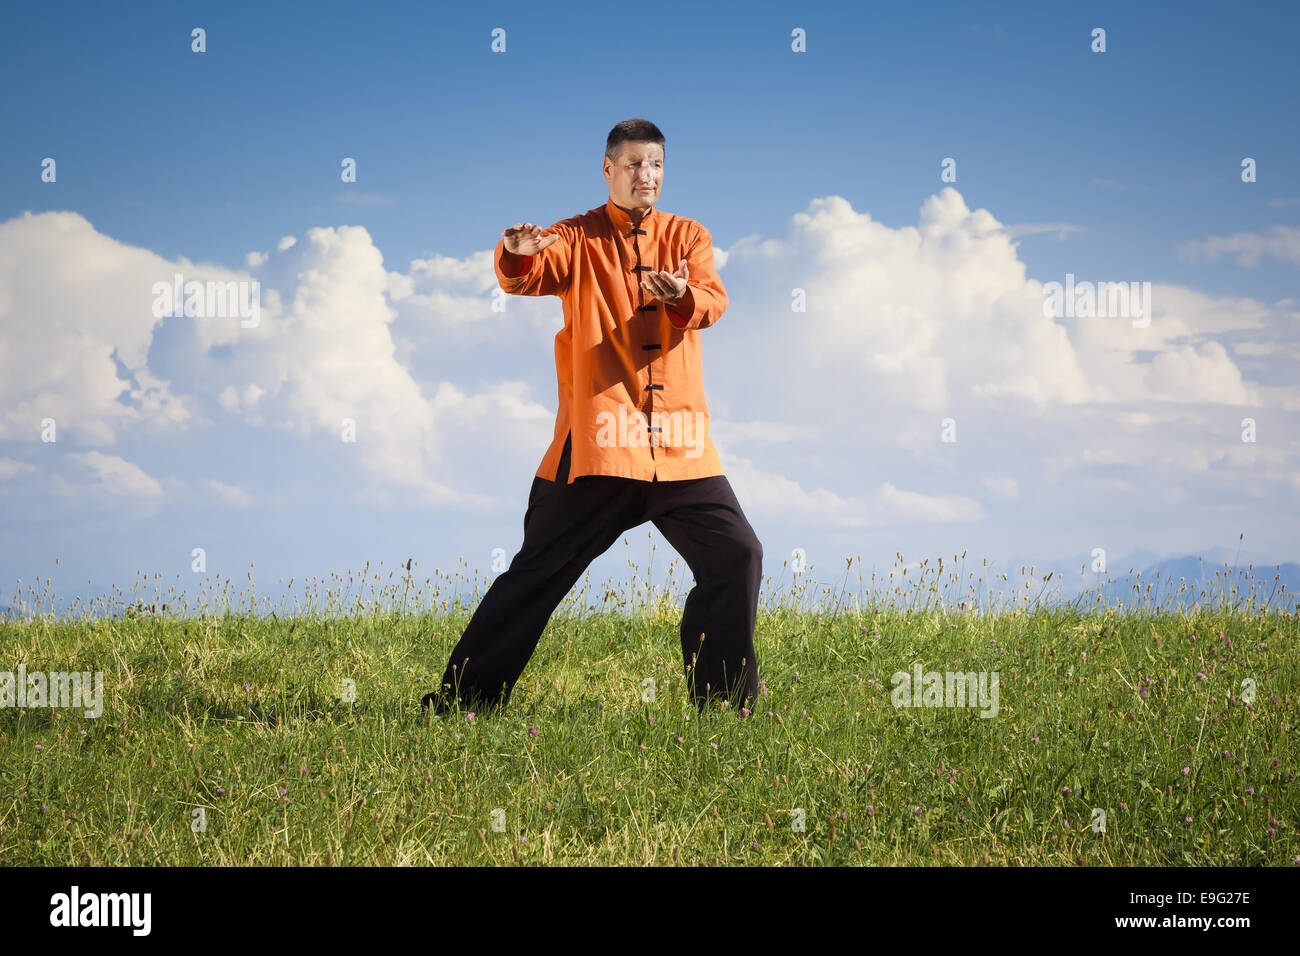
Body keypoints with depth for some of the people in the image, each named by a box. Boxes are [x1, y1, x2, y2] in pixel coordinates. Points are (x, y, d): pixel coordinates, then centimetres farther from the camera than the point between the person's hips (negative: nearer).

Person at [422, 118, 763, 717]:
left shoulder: (688, 237, 12)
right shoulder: (579, 239, 5)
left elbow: (714, 302, -6)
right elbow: (527, 278, -14)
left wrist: (684, 298, -30)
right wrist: (517, 255, -38)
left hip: (679, 443, 3)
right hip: (596, 439, -3)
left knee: (736, 555, -3)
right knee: (538, 572, -1)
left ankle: (725, 701, 11)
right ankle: (461, 698, 6)